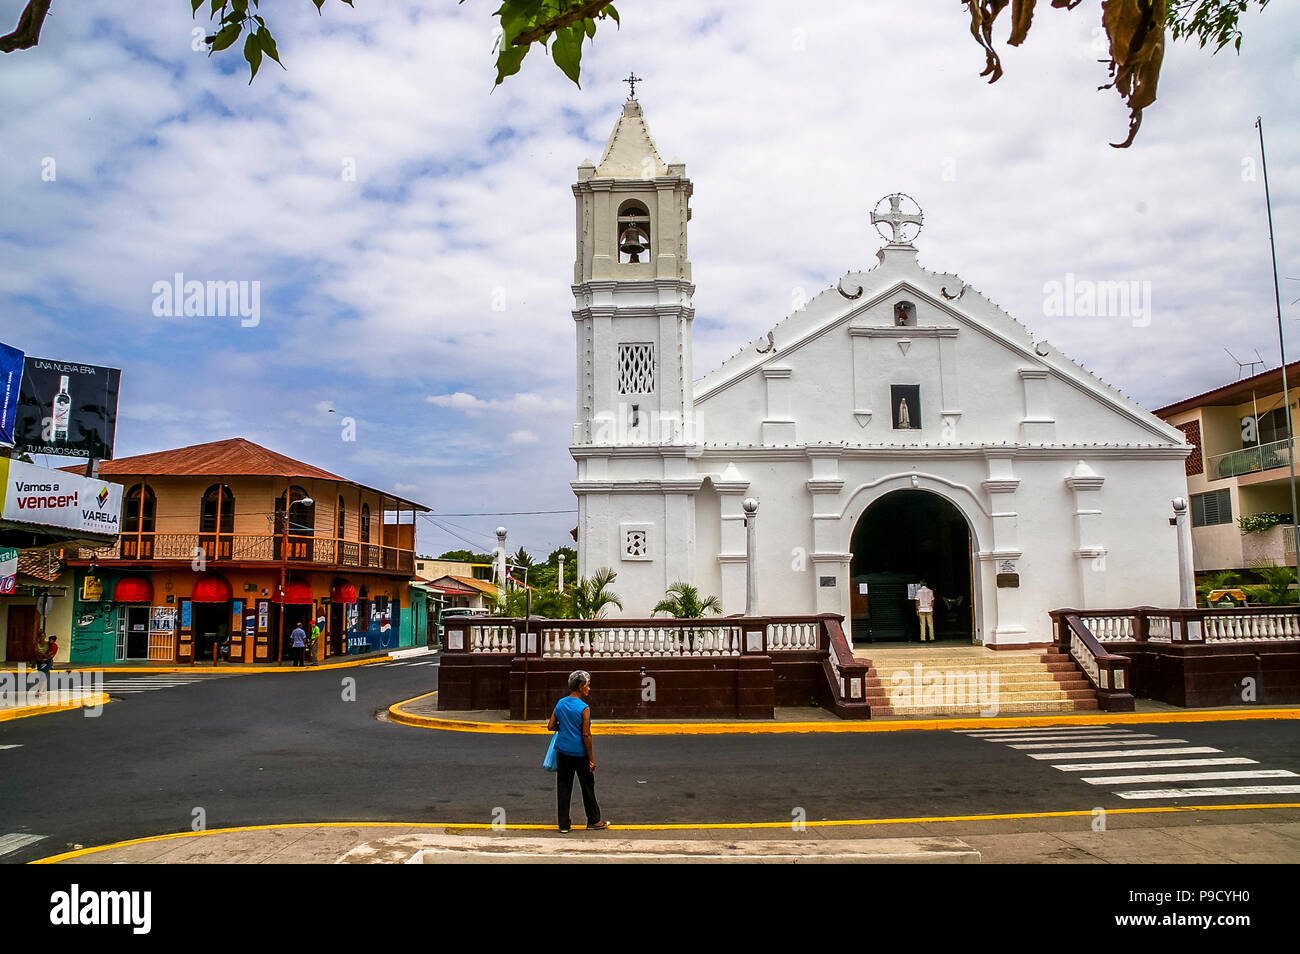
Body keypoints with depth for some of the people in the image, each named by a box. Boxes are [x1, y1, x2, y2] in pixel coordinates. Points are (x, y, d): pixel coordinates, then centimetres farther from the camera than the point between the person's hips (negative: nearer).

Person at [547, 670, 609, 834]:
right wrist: (591, 758, -10)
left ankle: (564, 824, 14)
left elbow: (551, 726, 5)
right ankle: (594, 821, 24)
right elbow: (586, 735, -17)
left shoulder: (560, 703, 2)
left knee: (563, 787, 10)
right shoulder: (584, 708, -16)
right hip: (579, 753, -5)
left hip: (562, 751, 5)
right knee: (588, 787, 11)